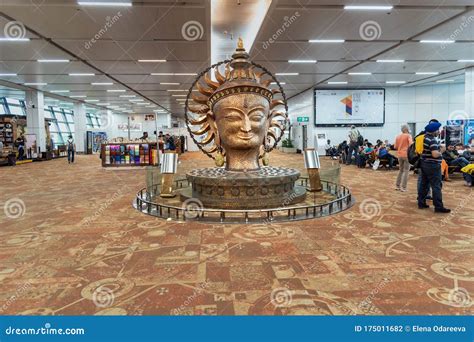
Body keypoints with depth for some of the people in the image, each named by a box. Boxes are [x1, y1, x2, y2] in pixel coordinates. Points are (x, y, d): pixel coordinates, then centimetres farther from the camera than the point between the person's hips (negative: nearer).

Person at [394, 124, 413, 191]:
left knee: (401, 170, 18)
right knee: (406, 171, 0)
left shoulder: (398, 136, 9)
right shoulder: (408, 136, -6)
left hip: (400, 155, 5)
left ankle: (397, 185, 17)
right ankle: (403, 187, -3)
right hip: (406, 155, -5)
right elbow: (411, 144, -20)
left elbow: (395, 147, 11)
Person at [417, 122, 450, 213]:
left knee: (424, 184, 12)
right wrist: (441, 152, -9)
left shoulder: (425, 137, 9)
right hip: (432, 165, -9)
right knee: (436, 186, -5)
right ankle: (438, 207, -3)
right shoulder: (432, 140, -18)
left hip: (424, 164, 9)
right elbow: (435, 154, -28)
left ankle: (421, 203, 16)